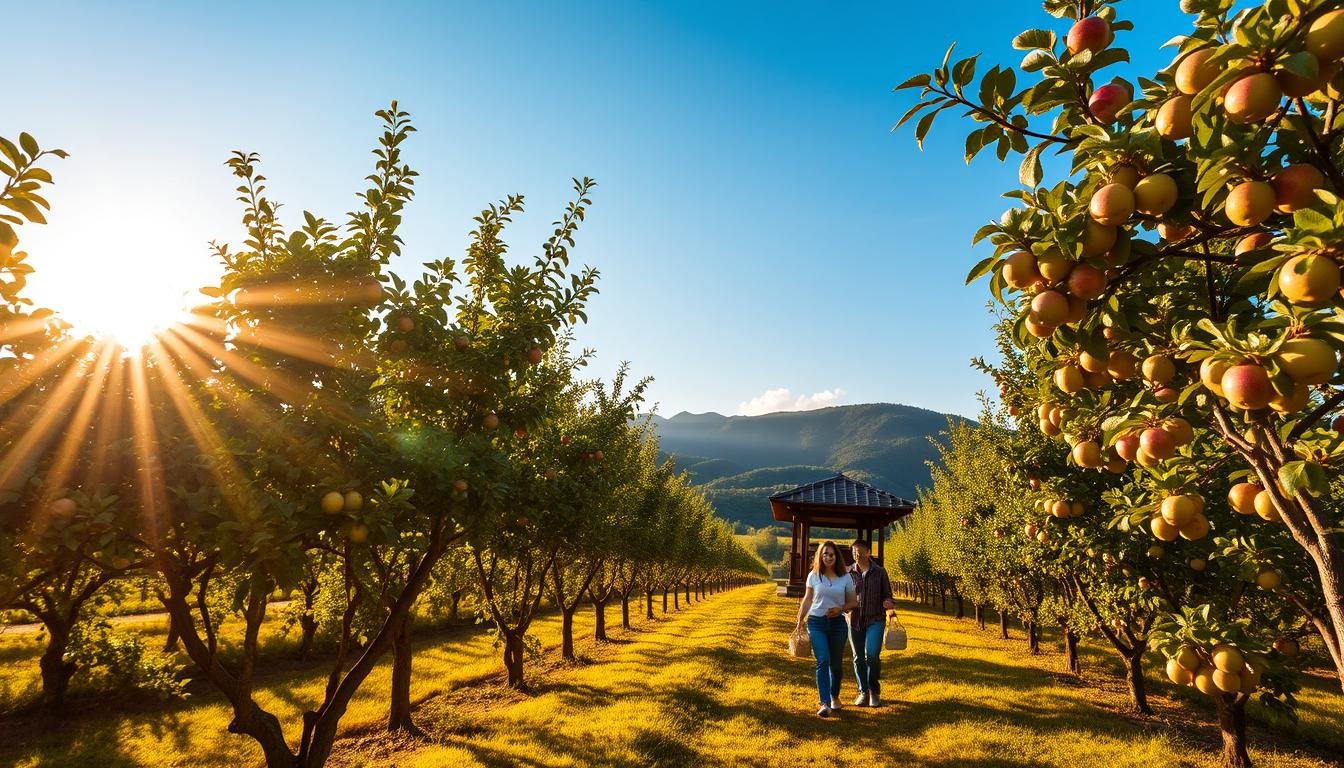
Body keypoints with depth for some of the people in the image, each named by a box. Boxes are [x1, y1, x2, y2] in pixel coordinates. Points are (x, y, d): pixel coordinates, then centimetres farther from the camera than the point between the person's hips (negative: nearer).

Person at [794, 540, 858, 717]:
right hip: (816, 623, -1)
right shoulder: (813, 576, 1)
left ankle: (834, 697, 36)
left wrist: (841, 608, -12)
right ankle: (825, 704, -13)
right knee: (822, 661, -13)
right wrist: (799, 622, 5)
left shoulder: (845, 578, 1)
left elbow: (854, 602, 7)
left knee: (836, 663, 11)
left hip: (838, 623, 1)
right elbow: (807, 600, 7)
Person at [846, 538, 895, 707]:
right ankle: (863, 692, 27)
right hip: (854, 620, 2)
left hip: (875, 619, -2)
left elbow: (887, 594, 6)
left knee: (872, 655, -13)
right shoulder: (848, 572, 0)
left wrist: (888, 603, -14)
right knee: (858, 658, 9)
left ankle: (874, 692, 8)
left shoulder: (879, 572, -1)